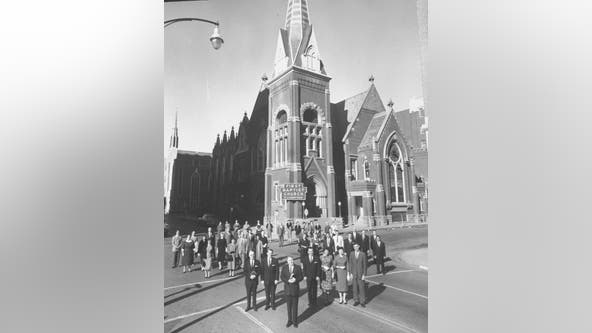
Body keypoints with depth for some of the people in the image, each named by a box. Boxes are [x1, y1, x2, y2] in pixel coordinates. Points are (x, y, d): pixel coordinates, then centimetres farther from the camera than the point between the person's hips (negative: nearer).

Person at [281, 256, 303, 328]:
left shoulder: (298, 268, -4)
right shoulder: (284, 268, -1)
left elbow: (301, 277, -3)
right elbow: (282, 277, -3)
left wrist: (295, 280, -20)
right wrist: (288, 281, -20)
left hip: (295, 288, -1)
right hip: (287, 288, 1)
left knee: (295, 306, 7)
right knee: (289, 306, 11)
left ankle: (295, 321, 21)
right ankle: (289, 320, 25)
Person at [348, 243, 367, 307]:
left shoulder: (363, 254, -11)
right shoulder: (351, 254, -3)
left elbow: (364, 265, -7)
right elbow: (350, 264, 1)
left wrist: (364, 275, -10)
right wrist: (350, 273, -3)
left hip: (360, 273, -2)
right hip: (354, 273, 2)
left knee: (361, 287, 4)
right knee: (355, 287, 10)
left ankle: (362, 301, 19)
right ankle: (356, 300, 25)